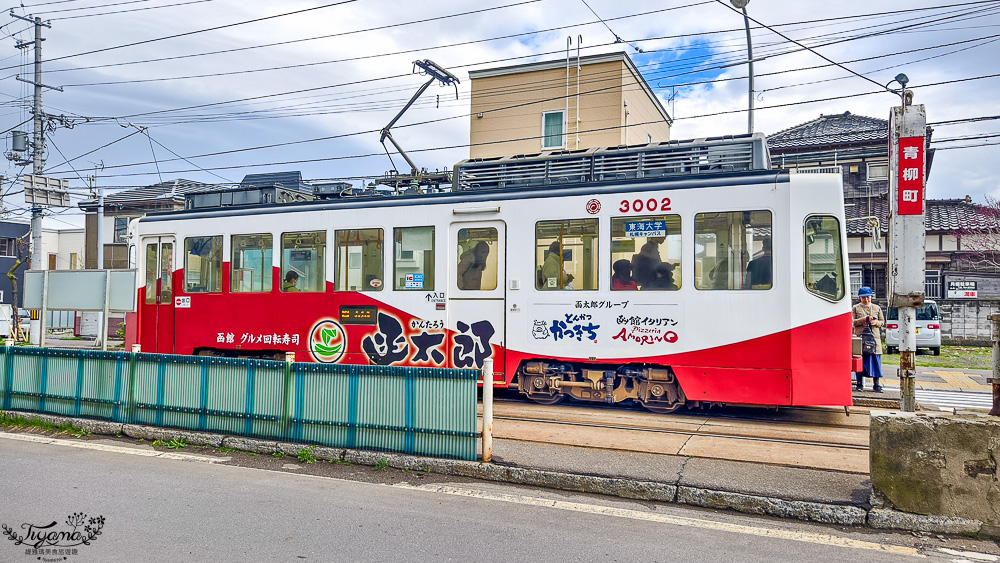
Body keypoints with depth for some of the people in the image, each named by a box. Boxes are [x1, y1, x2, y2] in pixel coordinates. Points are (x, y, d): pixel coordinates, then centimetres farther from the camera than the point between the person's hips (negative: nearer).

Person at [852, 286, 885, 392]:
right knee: (860, 361, -1)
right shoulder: (855, 308, 11)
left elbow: (882, 322, 15)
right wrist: (863, 320, -14)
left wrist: (876, 322, -7)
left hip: (874, 337, 1)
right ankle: (860, 384, 7)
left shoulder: (877, 308, 16)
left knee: (876, 360, -2)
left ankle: (877, 384, 3)